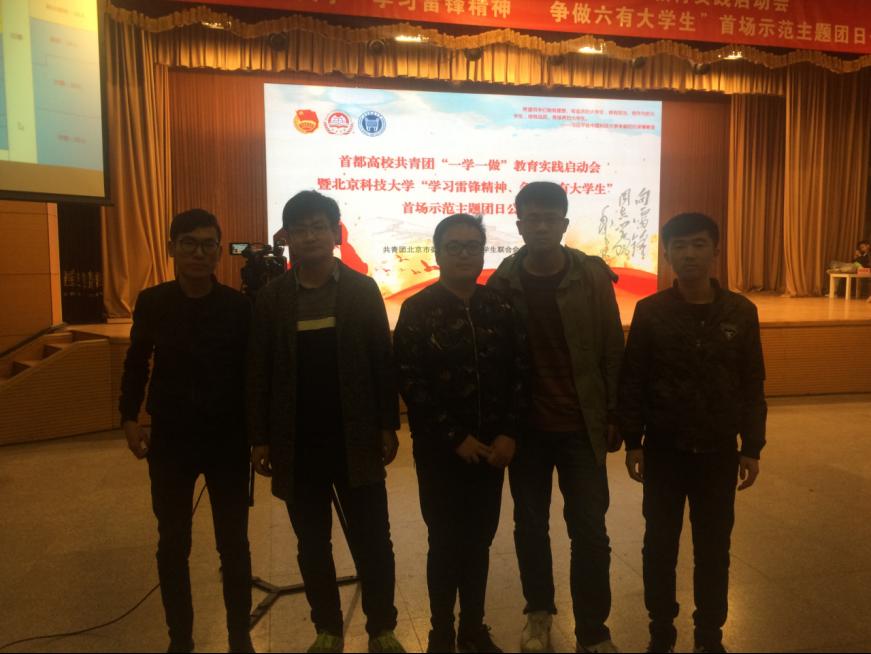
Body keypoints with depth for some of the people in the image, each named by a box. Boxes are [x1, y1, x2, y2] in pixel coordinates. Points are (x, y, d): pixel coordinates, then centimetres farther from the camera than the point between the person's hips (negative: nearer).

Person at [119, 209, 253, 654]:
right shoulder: (152, 303, -2)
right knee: (173, 543, 12)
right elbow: (136, 363, 9)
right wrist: (130, 418, -1)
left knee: (234, 543, 8)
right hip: (170, 439, 1)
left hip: (228, 440, -1)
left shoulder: (239, 306, -6)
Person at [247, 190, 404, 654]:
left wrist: (388, 426, -4)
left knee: (373, 542, 5)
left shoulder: (363, 290, 0)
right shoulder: (271, 297, 3)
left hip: (356, 440, -1)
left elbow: (383, 362, -1)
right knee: (312, 545, 13)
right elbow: (258, 372, 3)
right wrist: (259, 438, 0)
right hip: (297, 444, 2)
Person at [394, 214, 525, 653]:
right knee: (445, 543, 7)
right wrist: (456, 437, -12)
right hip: (440, 449, -3)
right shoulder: (417, 310, -6)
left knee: (480, 541, 12)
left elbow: (518, 375, 3)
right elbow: (411, 385, -11)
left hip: (491, 447, 3)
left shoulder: (500, 307, 4)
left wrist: (509, 434, -7)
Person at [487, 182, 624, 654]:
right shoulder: (501, 283, -4)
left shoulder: (593, 276, -5)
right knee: (530, 526, 14)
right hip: (525, 428, 1)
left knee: (590, 531, 3)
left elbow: (612, 351, -1)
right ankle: (539, 612, 36)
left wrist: (614, 416, -2)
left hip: (581, 426, 0)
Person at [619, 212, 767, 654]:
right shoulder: (650, 311, -7)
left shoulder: (740, 312, -3)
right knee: (660, 546, 12)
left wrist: (752, 447, 2)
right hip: (664, 451, -1)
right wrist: (632, 441, -4)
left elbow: (752, 385, 2)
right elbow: (632, 380, -3)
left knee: (714, 548, 13)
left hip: (719, 452, 1)